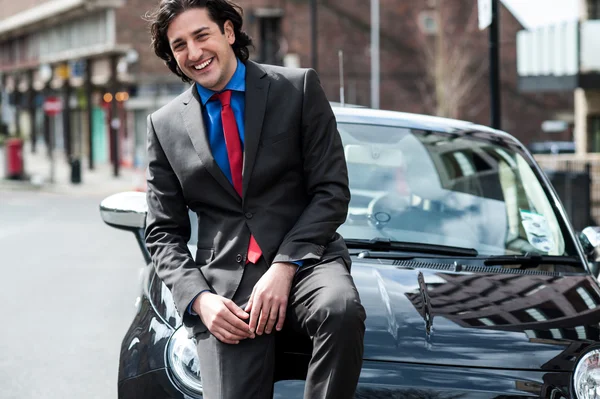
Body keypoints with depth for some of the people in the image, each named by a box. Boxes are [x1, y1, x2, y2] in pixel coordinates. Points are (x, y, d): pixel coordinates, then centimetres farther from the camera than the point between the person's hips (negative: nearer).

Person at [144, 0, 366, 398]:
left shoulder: (299, 89, 5)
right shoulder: (165, 125, 11)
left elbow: (332, 190, 0)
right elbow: (163, 233, 12)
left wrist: (284, 267, -12)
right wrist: (198, 298, -6)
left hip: (303, 261, -1)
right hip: (224, 285, 1)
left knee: (341, 310, -34)